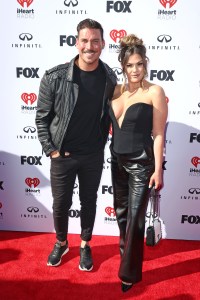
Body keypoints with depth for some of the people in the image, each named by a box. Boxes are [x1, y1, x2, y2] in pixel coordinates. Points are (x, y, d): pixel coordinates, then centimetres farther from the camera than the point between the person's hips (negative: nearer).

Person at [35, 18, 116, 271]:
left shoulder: (109, 78, -6)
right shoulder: (55, 77, -15)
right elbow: (42, 118, -6)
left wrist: (101, 144, 5)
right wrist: (51, 150, -8)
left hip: (94, 155, 2)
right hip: (62, 155, -2)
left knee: (89, 201, 17)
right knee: (61, 204, 13)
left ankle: (85, 245, 40)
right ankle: (61, 243, 42)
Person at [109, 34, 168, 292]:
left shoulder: (154, 92, -10)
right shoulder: (116, 90, 5)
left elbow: (159, 134, -11)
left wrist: (158, 170, -12)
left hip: (141, 163, -5)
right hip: (117, 161, 6)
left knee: (135, 218, 2)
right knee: (121, 212, 19)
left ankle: (130, 272, 19)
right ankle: (126, 251, 44)